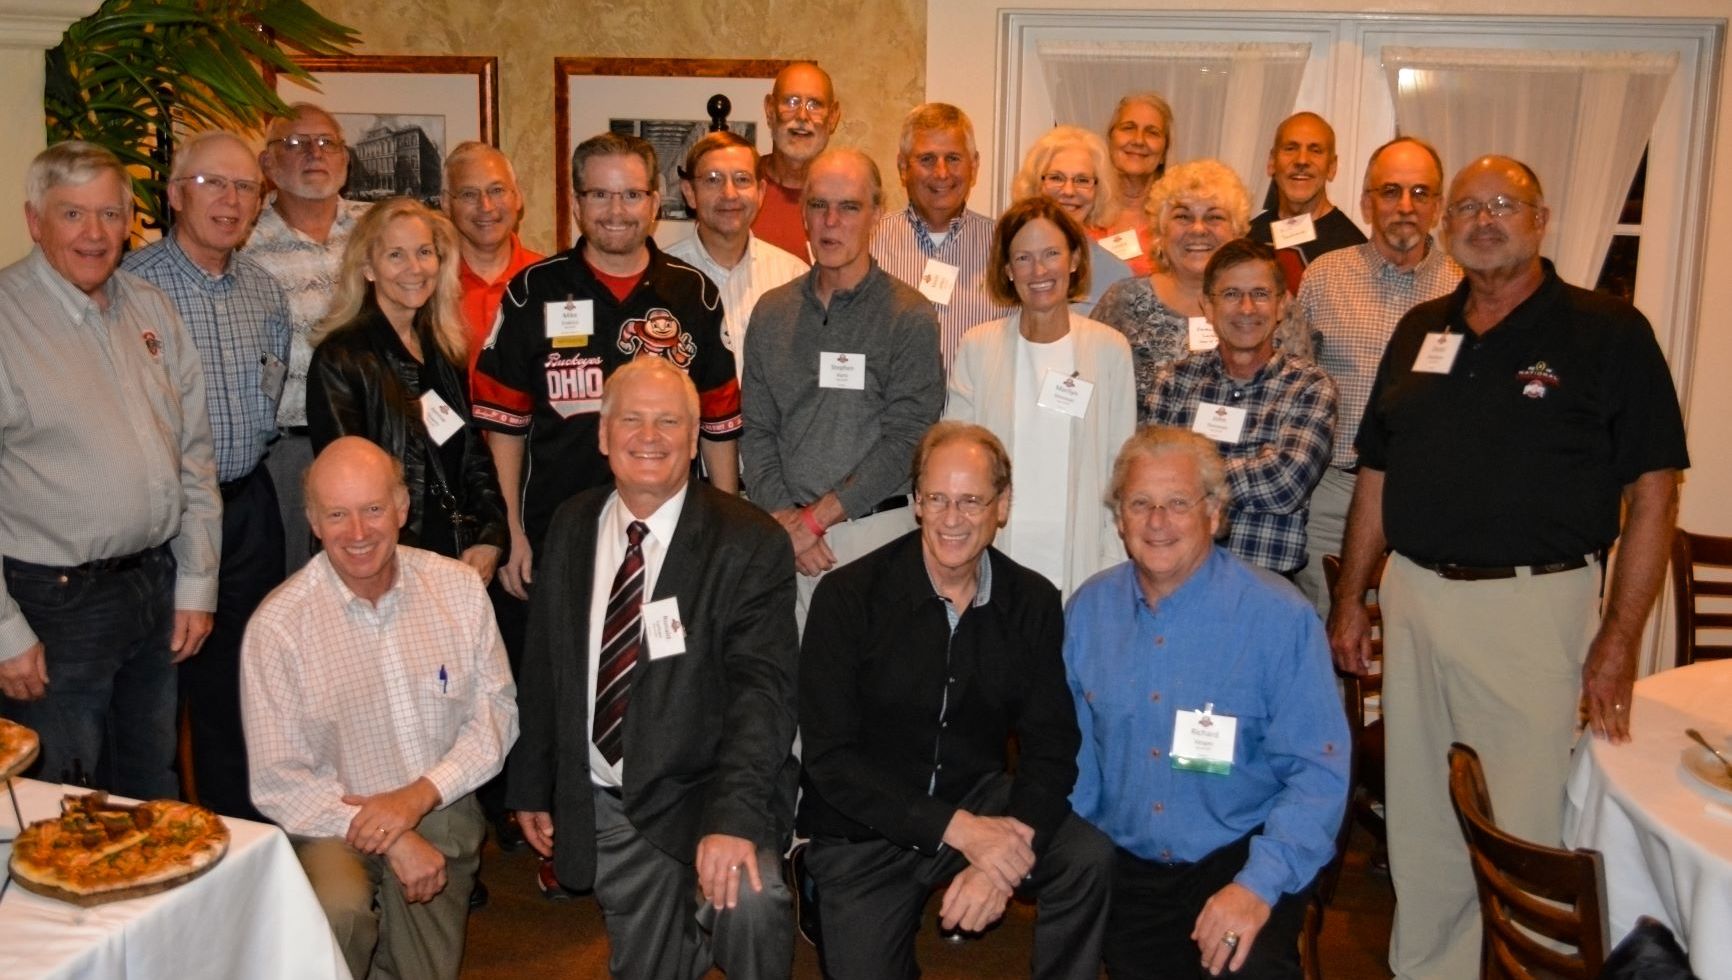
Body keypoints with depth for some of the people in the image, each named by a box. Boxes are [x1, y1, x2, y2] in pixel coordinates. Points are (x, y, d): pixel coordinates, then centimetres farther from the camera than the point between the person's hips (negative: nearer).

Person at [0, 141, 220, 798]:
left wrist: (196, 585, 7)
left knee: (154, 796, 19)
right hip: (56, 605, -5)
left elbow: (194, 455, 12)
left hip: (158, 589, 6)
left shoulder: (151, 310, 8)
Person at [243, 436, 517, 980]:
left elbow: (496, 714, 0)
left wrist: (419, 795, -14)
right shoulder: (277, 626, -11)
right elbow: (277, 782, -10)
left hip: (441, 815, 3)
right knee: (338, 913, -32)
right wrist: (391, 840, -17)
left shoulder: (459, 587, -3)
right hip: (335, 823, -3)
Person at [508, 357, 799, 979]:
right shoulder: (571, 527, 3)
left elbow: (762, 687, -21)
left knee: (748, 899, -30)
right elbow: (543, 665, 12)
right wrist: (532, 787, 13)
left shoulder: (749, 543, -12)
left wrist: (734, 816, -33)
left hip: (703, 788, -4)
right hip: (601, 805, 5)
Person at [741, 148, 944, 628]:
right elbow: (756, 430, 8)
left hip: (877, 531, -3)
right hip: (785, 531, 3)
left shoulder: (909, 317, -4)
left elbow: (906, 440, -10)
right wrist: (784, 518, -6)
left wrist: (817, 517, -12)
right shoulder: (772, 311, 9)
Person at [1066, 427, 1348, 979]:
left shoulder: (1279, 617, -11)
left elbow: (1318, 770, -13)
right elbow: (1076, 747, 9)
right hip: (1127, 867, 4)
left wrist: (1259, 884, -24)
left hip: (1241, 859, -3)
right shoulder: (1087, 609, 2)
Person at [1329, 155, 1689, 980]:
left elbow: (1652, 491, -7)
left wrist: (1620, 636, -13)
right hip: (1414, 596, 5)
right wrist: (1350, 599, 10)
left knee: (1523, 826, 1)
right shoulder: (1419, 332, 12)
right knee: (1418, 818, 14)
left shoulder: (1607, 332, -3)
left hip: (1536, 603, -5)